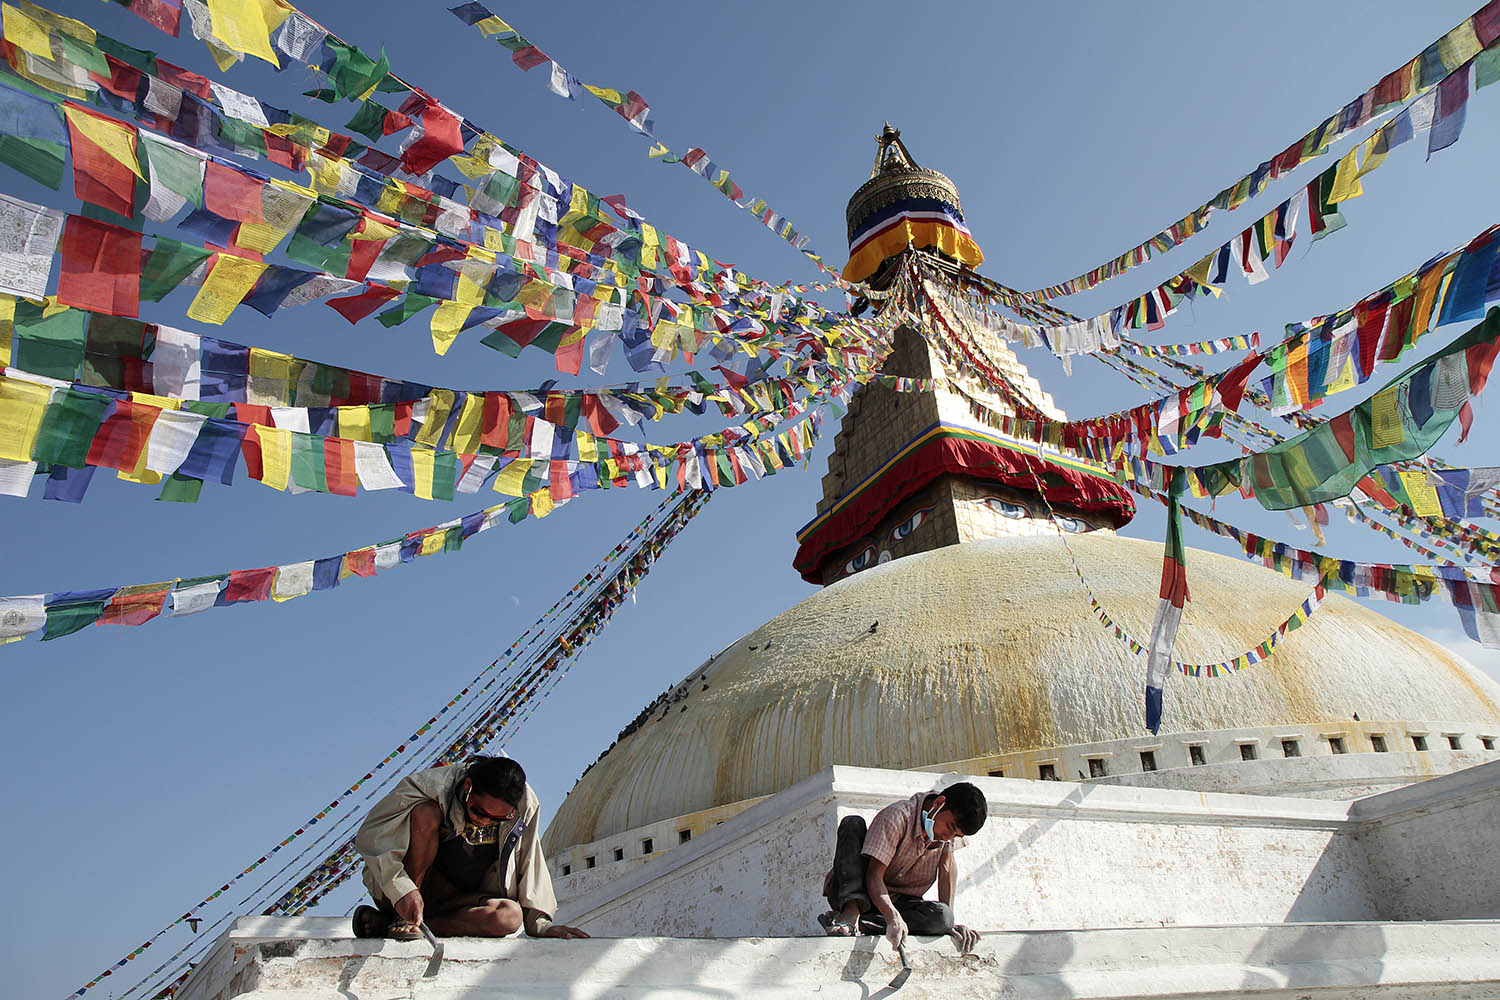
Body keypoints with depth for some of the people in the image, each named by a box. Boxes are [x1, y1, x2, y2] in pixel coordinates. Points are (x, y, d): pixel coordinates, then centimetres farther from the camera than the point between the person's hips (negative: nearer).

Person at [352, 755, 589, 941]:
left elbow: (529, 866, -3)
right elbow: (372, 838, -24)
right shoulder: (433, 786, -22)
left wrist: (540, 924, -8)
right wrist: (401, 890, -36)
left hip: (458, 902, 4)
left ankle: (384, 923, -23)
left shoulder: (525, 806, -12)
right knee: (426, 813, -27)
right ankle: (404, 919, -21)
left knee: (510, 915, -31)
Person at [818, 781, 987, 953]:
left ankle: (859, 922, -28)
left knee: (942, 916, -29)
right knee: (853, 823, -29)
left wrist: (949, 921, -12)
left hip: (899, 902, 4)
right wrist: (893, 918, -44)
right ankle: (851, 913, -39)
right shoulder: (896, 817, -24)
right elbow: (874, 875, -29)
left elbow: (947, 864, -3)